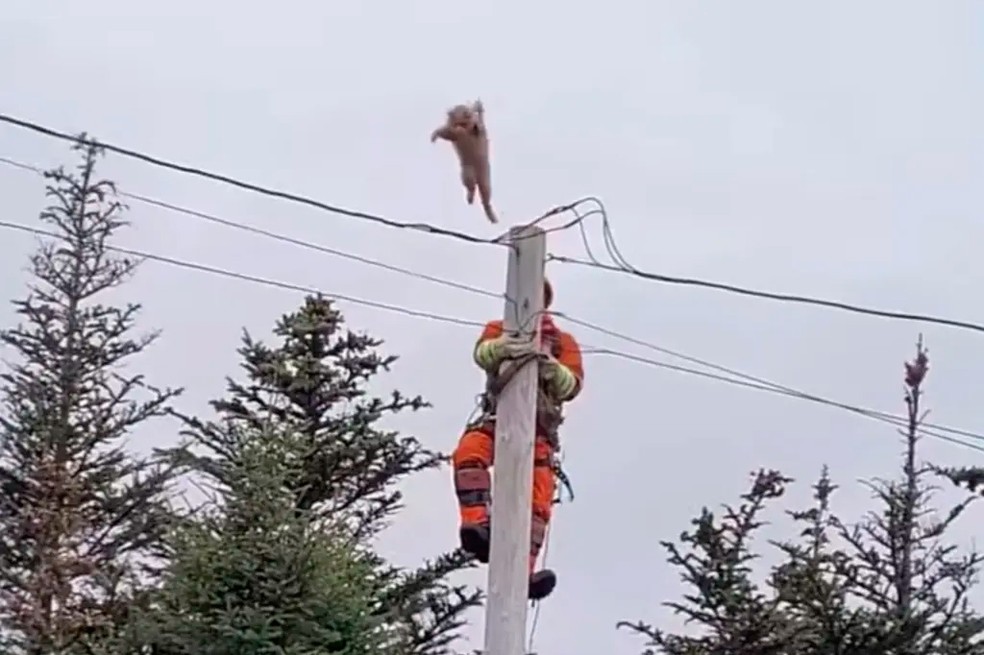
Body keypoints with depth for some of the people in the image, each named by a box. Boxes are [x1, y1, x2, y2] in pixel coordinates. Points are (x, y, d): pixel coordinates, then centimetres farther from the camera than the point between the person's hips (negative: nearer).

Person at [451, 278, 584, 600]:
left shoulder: (563, 341, 21)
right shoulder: (500, 330, 21)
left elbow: (572, 386, 3)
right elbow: (482, 353, -4)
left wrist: (554, 371, -23)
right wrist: (502, 348, -31)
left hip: (539, 424, 0)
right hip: (499, 416, 0)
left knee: (540, 495, -20)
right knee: (469, 451, -34)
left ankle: (524, 570, -32)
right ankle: (478, 525, -47)